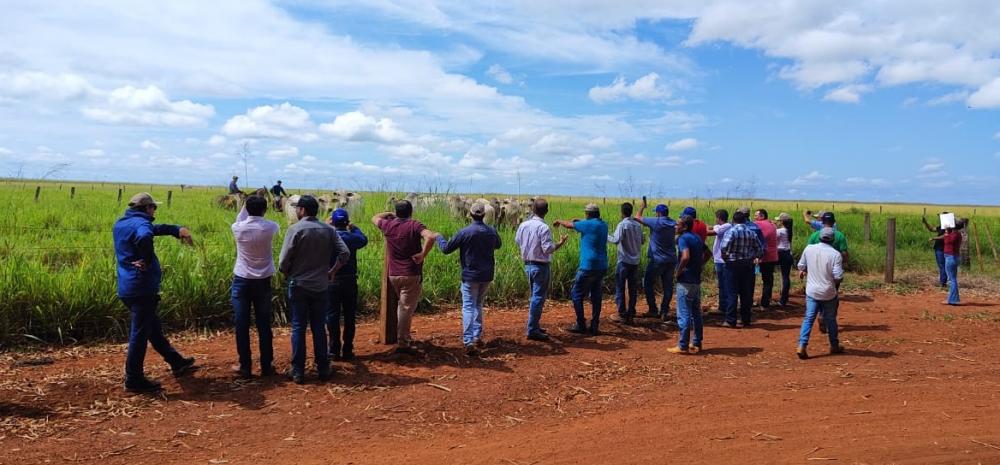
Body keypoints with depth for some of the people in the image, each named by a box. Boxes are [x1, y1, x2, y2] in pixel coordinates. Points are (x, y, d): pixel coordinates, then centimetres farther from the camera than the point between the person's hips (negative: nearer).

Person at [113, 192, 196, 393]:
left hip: (127, 287, 10)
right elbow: (144, 237, -40)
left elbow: (154, 228, 26)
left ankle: (176, 362, 33)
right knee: (140, 333, -2)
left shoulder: (120, 224, 15)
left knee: (153, 327, 19)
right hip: (141, 288, -10)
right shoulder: (140, 223, -15)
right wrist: (146, 261, -24)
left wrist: (177, 229, 16)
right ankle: (134, 379, 6)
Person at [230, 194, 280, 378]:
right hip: (263, 281, 1)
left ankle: (245, 366, 8)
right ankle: (266, 366, 13)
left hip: (242, 281, -1)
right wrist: (261, 204, 24)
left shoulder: (238, 228, -8)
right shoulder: (269, 227, -8)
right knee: (264, 325, 8)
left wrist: (246, 204, 19)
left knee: (242, 325, 5)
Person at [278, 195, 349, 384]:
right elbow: (345, 253, -6)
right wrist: (332, 272, 4)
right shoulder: (328, 230, 1)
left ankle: (298, 371, 9)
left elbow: (284, 260, -13)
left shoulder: (295, 229, -10)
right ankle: (323, 369, 15)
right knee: (319, 328, 11)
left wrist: (287, 274, 6)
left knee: (298, 328, 5)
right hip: (321, 287, 3)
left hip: (299, 285, -3)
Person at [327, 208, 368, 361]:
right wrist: (353, 227, 27)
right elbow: (364, 239, 16)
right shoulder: (352, 238, -5)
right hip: (349, 282, 1)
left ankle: (334, 350, 5)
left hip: (331, 281, -1)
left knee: (332, 315, 5)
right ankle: (347, 350, 11)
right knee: (349, 316, 9)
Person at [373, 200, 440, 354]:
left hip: (393, 275, 6)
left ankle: (404, 337, 30)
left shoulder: (388, 225, 3)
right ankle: (402, 344, -2)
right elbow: (431, 237, -28)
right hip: (411, 275, -5)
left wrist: (389, 214, 31)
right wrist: (422, 254, -19)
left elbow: (375, 218, 25)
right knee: (406, 308, -2)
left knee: (403, 306, 23)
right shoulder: (414, 225, -11)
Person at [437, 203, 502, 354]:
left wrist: (439, 238, 13)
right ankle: (477, 336, 23)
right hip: (487, 276, 4)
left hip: (470, 276, -4)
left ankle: (469, 342, -14)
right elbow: (497, 245, 22)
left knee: (468, 307, -3)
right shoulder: (492, 231, -1)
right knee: (478, 305, 21)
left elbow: (446, 249, -6)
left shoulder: (465, 232, -14)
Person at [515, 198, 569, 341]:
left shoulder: (523, 225, 2)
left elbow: (517, 242, 13)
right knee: (538, 298, -2)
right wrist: (560, 243, -6)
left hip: (528, 265, 8)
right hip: (540, 266, -8)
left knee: (535, 296, 21)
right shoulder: (543, 228, -18)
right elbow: (548, 249, -20)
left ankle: (534, 325, 28)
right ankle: (532, 330, -1)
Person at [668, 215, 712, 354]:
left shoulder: (683, 238, -15)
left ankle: (683, 346, 0)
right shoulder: (697, 238, 12)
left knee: (684, 314, -4)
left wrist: (679, 271, -17)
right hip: (697, 280, 9)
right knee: (696, 313, 14)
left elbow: (685, 257, -31)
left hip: (685, 281, -9)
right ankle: (696, 344, 21)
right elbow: (708, 253, 24)